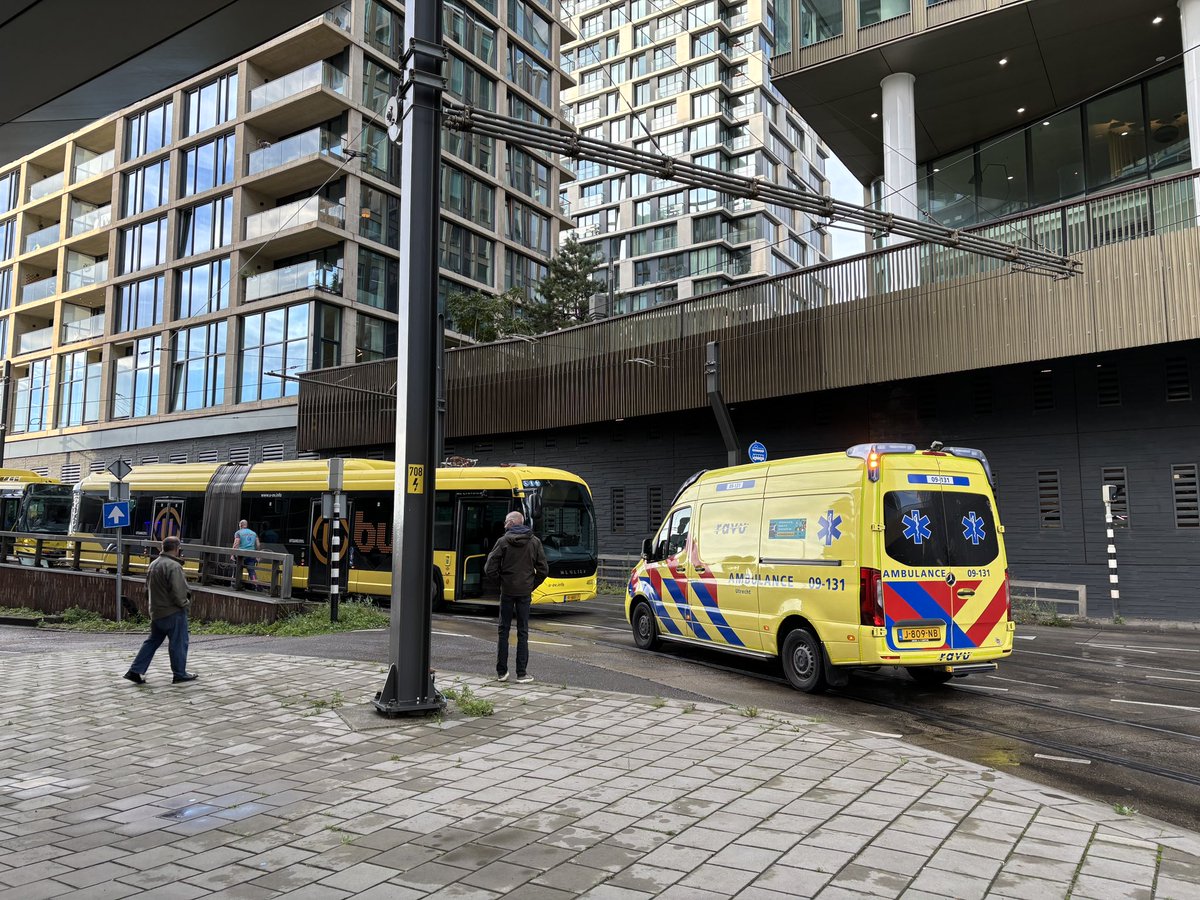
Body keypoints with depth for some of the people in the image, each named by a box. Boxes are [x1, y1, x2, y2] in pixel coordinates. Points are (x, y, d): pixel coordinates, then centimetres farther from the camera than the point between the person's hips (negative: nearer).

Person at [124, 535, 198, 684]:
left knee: (152, 642, 17)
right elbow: (178, 592, -22)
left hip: (156, 612, 9)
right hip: (173, 612, -8)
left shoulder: (153, 564, 10)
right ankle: (180, 674, 12)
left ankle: (136, 671, 14)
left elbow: (148, 587, 18)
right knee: (178, 643, 3)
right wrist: (185, 604, -9)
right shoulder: (173, 566, -20)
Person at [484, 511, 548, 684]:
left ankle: (501, 672, 12)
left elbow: (490, 569, -8)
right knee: (522, 632, 6)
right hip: (525, 592, 1)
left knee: (503, 631, 9)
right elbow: (543, 570, 1)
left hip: (507, 592, -1)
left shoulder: (503, 541, -6)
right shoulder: (534, 542, 2)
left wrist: (500, 580, 9)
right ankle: (522, 673, 6)